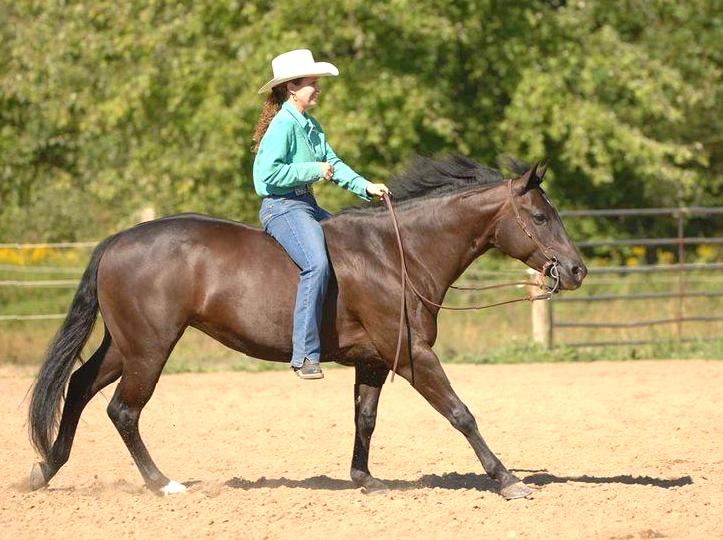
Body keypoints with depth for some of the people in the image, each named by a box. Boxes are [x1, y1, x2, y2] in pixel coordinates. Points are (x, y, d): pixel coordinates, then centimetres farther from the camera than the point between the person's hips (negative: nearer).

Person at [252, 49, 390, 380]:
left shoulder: (311, 126, 17)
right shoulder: (283, 125, -13)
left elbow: (333, 163, 17)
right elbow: (269, 173, -21)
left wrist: (365, 186, 3)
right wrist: (314, 170, -17)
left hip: (307, 204, 11)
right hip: (282, 206, -11)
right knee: (317, 264, -30)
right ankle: (304, 353, -31)